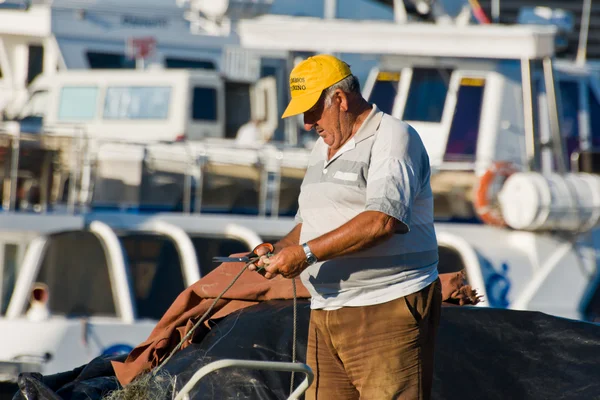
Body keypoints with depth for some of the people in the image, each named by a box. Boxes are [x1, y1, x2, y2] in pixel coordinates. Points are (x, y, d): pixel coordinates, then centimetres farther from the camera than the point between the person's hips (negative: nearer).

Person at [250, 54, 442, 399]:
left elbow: (381, 222, -21)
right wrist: (279, 250, 7)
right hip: (326, 316, 8)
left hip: (388, 311, -8)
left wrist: (307, 253, -19)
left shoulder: (392, 138, -7)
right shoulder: (323, 149, 22)